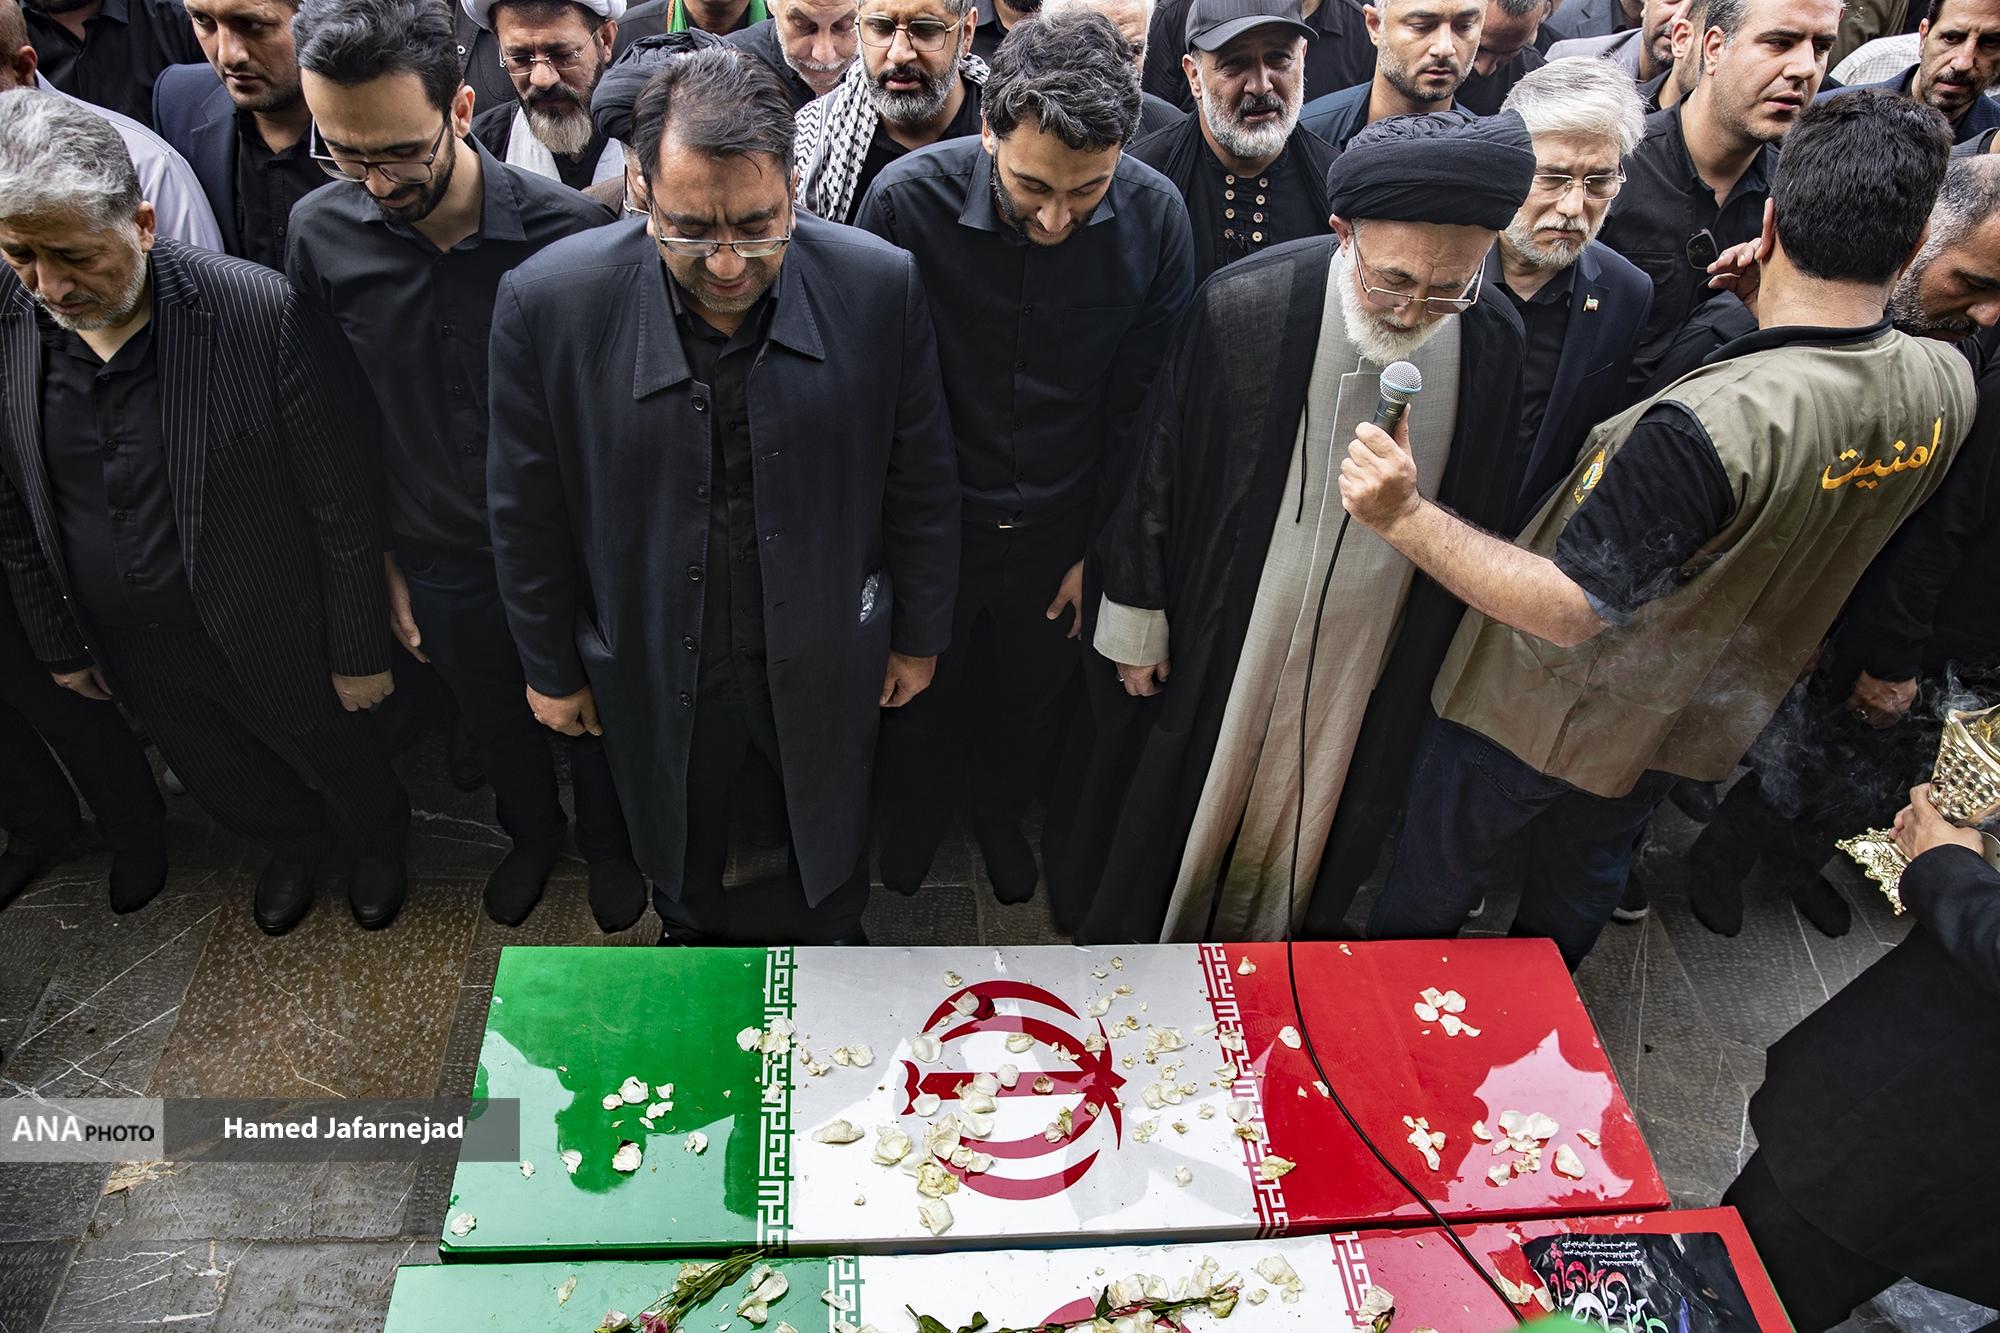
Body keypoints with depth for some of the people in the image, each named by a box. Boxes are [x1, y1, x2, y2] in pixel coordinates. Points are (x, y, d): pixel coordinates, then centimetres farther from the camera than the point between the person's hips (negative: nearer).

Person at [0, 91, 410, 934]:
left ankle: (379, 842, 56)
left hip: (269, 635, -4)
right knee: (220, 779, 28)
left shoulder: (265, 314, -28)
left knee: (334, 757, 22)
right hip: (126, 650, 4)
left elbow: (342, 504, -19)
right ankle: (290, 842, 60)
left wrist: (359, 652, -12)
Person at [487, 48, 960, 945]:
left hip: (826, 658, 0)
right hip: (653, 665, 0)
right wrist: (550, 668, 1)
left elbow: (921, 484, -8)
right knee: (676, 843, 29)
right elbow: (529, 513, -9)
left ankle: (828, 941, 60)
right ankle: (690, 939, 63)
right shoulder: (547, 302, -22)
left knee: (831, 836, 27)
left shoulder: (880, 287, -21)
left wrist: (920, 635, 1)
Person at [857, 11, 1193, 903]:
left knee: (1032, 703, 24)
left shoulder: (1156, 217, -18)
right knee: (920, 696, 22)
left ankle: (1000, 812, 56)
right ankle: (917, 812, 55)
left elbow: (1142, 403, -7)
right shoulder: (908, 198, -23)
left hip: (1059, 532, 2)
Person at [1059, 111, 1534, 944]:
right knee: (1179, 811, 19)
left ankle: (1260, 940, 53)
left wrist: (1433, 652, 9)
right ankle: (1128, 940, 47)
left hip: (1367, 655, 3)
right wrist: (1136, 620, -5)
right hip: (1215, 638, -2)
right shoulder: (1238, 312, -23)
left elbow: (1481, 512, 2)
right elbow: (1158, 470, -12)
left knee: (1300, 815, 24)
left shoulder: (1495, 345, -13)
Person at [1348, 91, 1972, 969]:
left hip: (1542, 714, -7)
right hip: (1689, 724, 7)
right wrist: (1772, 314, 4)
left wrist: (1405, 518, -38)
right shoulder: (1946, 386, -13)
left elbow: (1572, 609, -34)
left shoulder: (1711, 425, -38)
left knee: (1428, 896, 19)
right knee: (1582, 888, 32)